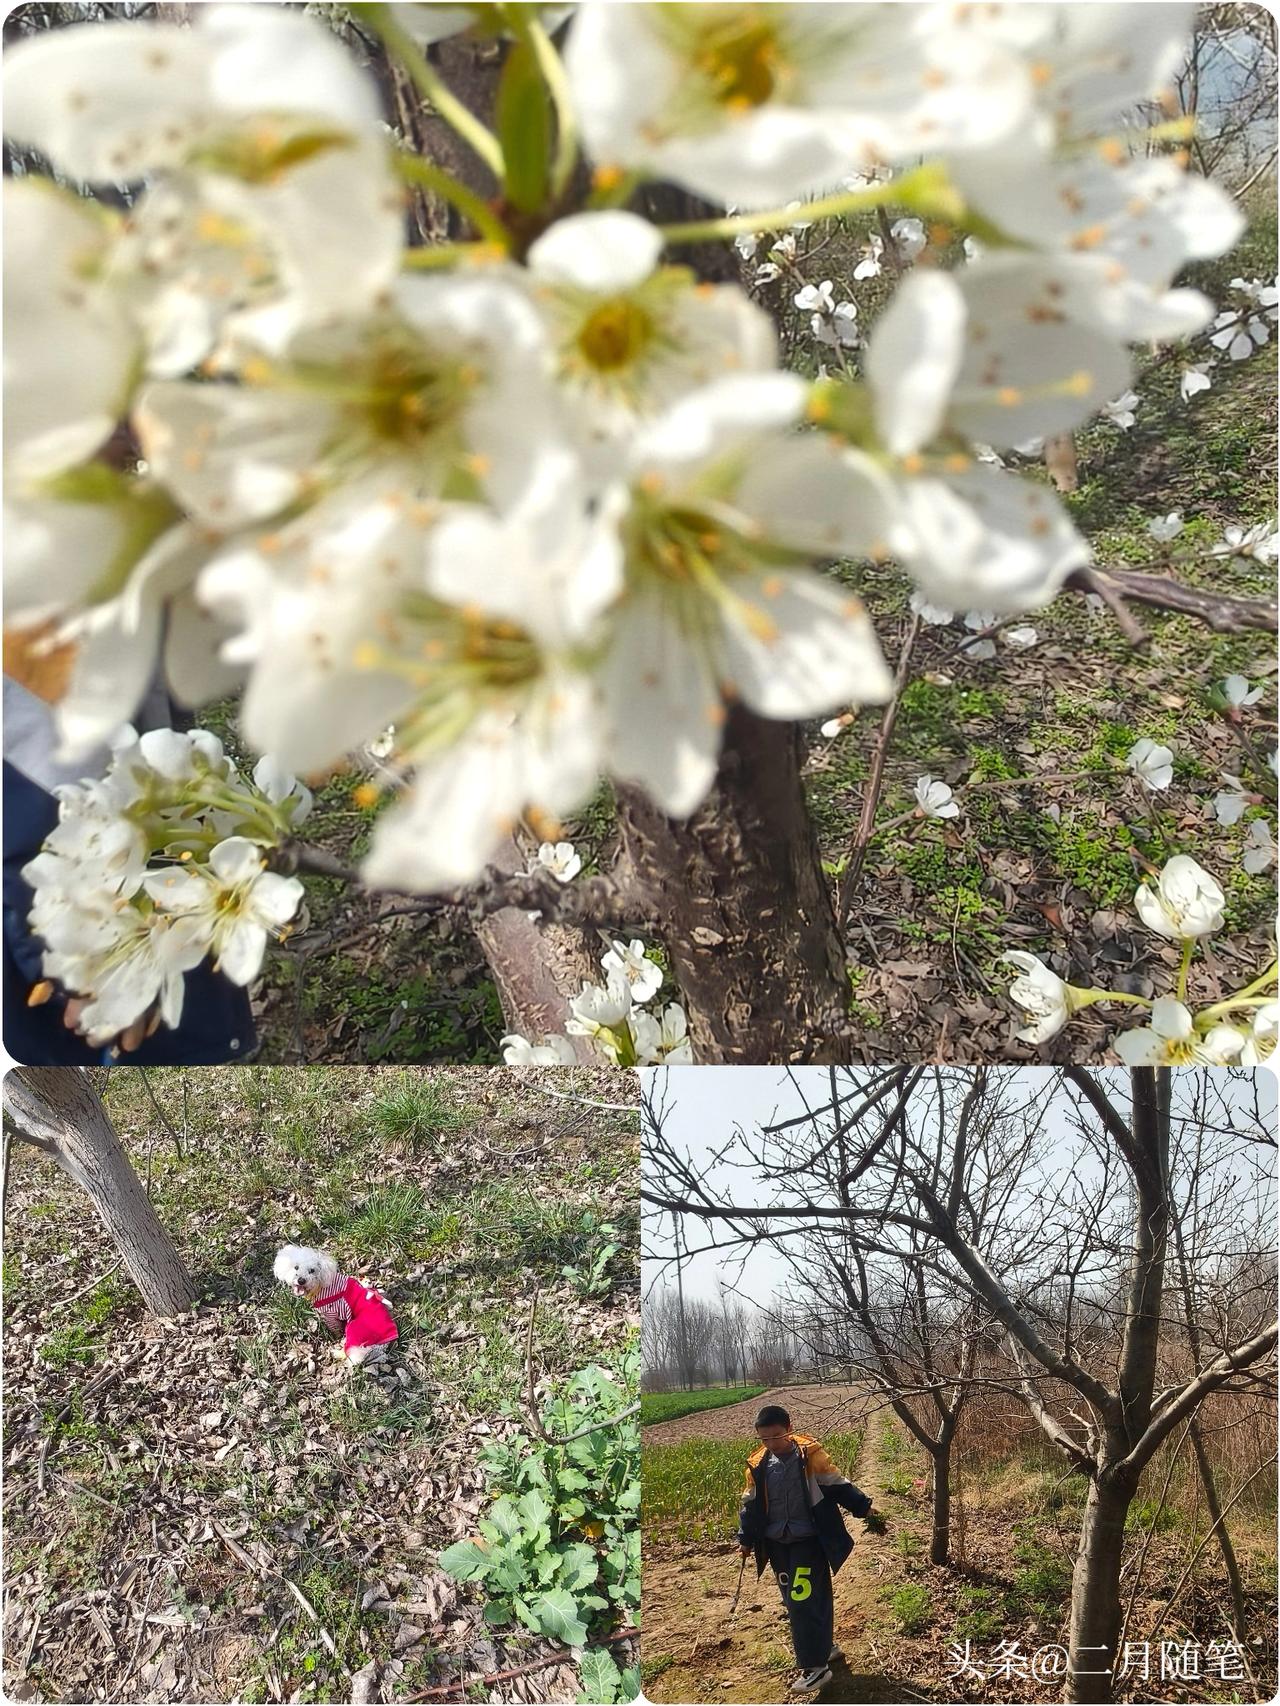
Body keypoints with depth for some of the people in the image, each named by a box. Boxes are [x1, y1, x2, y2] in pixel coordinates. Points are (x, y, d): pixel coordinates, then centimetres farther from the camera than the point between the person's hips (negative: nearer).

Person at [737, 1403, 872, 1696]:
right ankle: (825, 1647, 33)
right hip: (778, 1545, 5)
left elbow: (837, 1486, -3)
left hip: (809, 1542, -5)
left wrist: (864, 1507, -4)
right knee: (794, 1601, 14)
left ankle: (816, 1667, 2)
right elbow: (751, 1505, 10)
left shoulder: (810, 1456, -13)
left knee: (805, 1601, -9)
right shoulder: (758, 1465, -1)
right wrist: (746, 1539, 11)